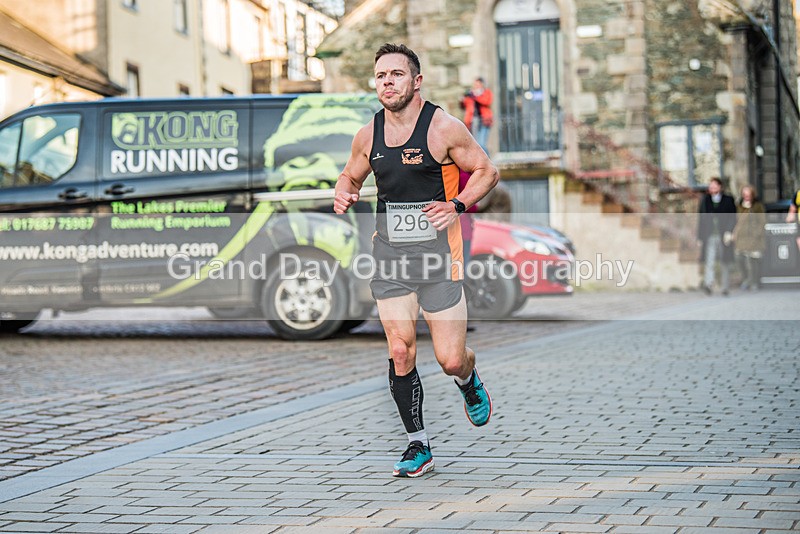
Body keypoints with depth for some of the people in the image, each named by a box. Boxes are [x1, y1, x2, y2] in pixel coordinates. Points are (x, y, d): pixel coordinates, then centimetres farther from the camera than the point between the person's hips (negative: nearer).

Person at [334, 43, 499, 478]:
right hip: (389, 251, 3)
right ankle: (418, 446, 10)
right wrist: (343, 195, -2)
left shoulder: (443, 127, -8)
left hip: (437, 250, -3)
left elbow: (486, 171, 0)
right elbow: (350, 176, 21)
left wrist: (457, 206, -15)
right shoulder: (368, 135, 5)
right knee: (400, 351, -4)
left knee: (451, 360, -2)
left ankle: (469, 383, 37)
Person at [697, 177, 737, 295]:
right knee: (709, 263, -14)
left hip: (724, 236, -1)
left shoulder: (728, 200, 5)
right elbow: (701, 219, 13)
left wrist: (729, 232, -13)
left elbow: (732, 218, 1)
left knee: (725, 264, 6)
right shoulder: (705, 200, 12)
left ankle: (725, 288, 15)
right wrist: (700, 237, 10)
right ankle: (708, 284, -26)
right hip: (710, 236, 1)